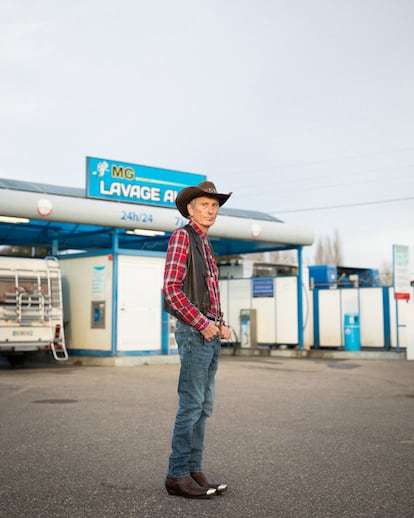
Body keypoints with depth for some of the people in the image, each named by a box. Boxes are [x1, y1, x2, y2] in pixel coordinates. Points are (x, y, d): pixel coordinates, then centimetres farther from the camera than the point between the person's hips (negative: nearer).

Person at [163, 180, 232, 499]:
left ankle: (194, 471, 16)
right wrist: (202, 324, -16)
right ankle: (177, 475, -1)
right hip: (193, 331, -9)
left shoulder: (206, 245, 20)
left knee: (204, 407, 10)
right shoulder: (182, 237, -6)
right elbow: (172, 288, -15)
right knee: (191, 405, -8)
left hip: (211, 333, 9)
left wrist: (221, 324, 11)